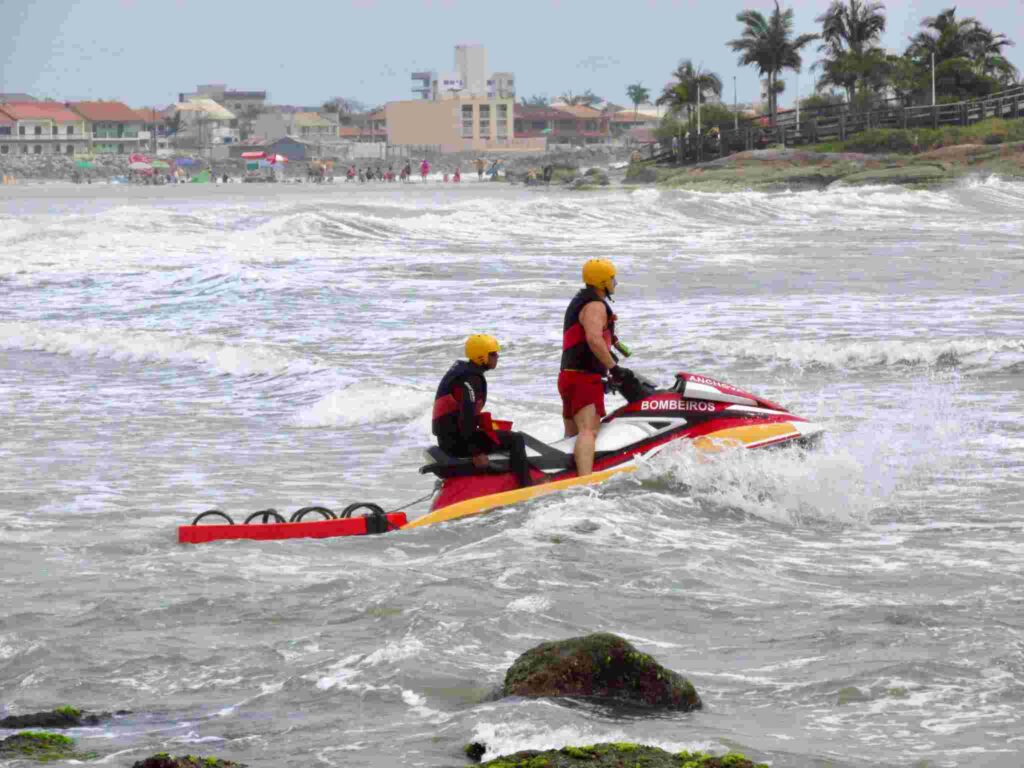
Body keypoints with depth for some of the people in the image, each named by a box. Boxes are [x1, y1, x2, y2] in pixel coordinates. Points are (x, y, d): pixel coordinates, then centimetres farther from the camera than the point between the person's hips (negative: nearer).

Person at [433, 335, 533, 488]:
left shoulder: (462, 369, 13)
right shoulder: (471, 380, -19)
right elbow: (466, 416, -28)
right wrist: (476, 452, -27)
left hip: (447, 437, 11)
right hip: (457, 441, -11)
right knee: (515, 440, -8)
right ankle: (526, 485, -11)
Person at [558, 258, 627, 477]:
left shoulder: (580, 301, 23)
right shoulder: (595, 306, -11)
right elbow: (594, 339, -27)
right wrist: (613, 367, -25)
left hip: (568, 376, 11)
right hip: (585, 378, -11)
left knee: (572, 434, 18)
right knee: (589, 431, -26)